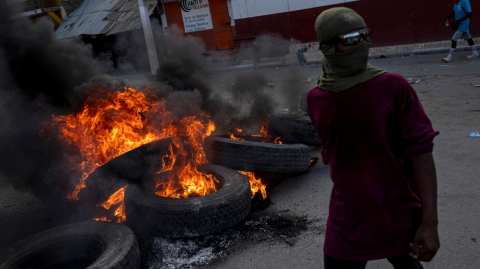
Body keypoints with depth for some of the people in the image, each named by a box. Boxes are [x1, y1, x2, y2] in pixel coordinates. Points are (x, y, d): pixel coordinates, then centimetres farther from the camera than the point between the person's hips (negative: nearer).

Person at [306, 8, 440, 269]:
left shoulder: (394, 87, -14)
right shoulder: (315, 100, -3)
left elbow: (420, 152, -16)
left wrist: (430, 222, -19)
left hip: (401, 217, -2)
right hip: (349, 222, 3)